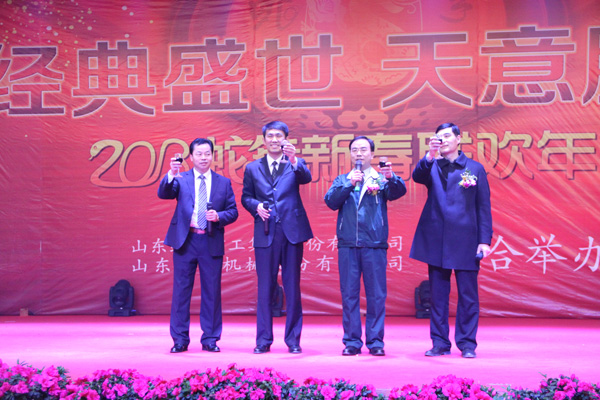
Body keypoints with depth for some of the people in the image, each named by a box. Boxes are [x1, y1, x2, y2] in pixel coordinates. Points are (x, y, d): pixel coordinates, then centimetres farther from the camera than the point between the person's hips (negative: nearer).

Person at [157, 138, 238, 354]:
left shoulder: (223, 182, 9)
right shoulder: (181, 180, 6)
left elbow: (233, 211, 8)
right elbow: (163, 194, -11)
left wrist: (219, 216, -12)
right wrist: (171, 174, -28)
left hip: (212, 242, 1)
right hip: (185, 240, -1)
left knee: (211, 292, 4)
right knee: (181, 290, 3)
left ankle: (210, 339, 14)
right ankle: (180, 339, 11)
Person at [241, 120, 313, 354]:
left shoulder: (295, 164, 7)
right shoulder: (253, 168, 12)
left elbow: (306, 178, -14)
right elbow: (245, 197, 14)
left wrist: (293, 160, -31)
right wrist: (256, 206, -6)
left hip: (292, 231, -1)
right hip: (265, 234, 1)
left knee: (292, 287, 4)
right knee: (265, 288, 4)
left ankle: (293, 340, 12)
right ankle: (264, 340, 12)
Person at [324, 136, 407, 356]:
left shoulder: (381, 179, 8)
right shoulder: (342, 180, 15)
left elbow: (398, 191, -10)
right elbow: (331, 201, 0)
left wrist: (391, 177, -30)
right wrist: (349, 184, -12)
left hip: (375, 244, -1)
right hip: (347, 244, 2)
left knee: (376, 294, 0)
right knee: (349, 294, 3)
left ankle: (375, 341, 8)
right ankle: (352, 341, 10)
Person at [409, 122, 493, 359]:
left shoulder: (475, 168, 6)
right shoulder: (432, 166, 10)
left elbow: (484, 206, 4)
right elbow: (418, 176, -13)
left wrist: (485, 240, -3)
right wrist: (430, 155, -29)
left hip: (465, 241, -1)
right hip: (436, 240, 2)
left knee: (468, 295, 2)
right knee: (438, 294, 6)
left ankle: (467, 343, 12)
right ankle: (440, 343, 14)